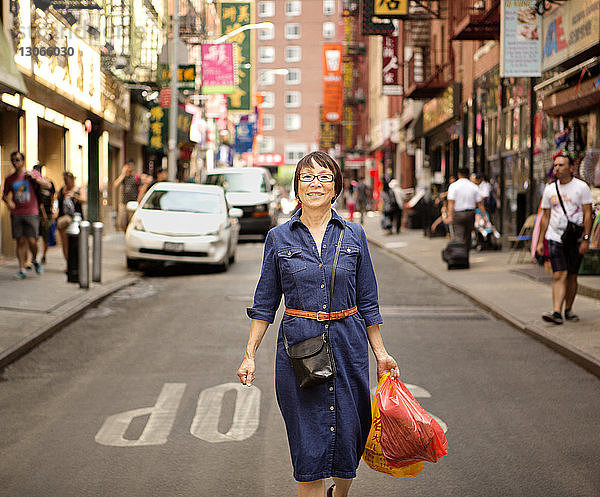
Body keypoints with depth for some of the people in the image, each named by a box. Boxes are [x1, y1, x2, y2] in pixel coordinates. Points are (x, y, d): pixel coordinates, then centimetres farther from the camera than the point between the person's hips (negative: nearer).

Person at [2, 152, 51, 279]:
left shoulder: (33, 174, 5)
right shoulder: (9, 179, 11)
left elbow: (47, 185, -4)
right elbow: (4, 195, 19)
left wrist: (34, 177, -16)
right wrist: (8, 201, -3)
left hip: (31, 213, -2)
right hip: (16, 214, 2)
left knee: (32, 241, -8)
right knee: (20, 241, -2)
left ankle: (34, 259, 21)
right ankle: (22, 269, 2)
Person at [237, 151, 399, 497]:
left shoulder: (354, 235, 4)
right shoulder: (279, 238, 2)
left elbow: (367, 302, 9)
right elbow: (265, 303, 6)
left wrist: (380, 353, 7)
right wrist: (250, 354, 1)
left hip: (348, 344, 1)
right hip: (298, 346, -1)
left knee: (349, 434, 9)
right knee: (307, 442, -1)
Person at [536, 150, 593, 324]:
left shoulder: (581, 187, -2)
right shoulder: (550, 189, 8)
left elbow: (587, 214, -4)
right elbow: (545, 216, 13)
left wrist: (586, 239, -11)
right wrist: (540, 241, 10)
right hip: (555, 238, 1)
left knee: (572, 276, 6)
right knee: (559, 275, -11)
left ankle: (568, 310, 21)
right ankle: (557, 312, -19)